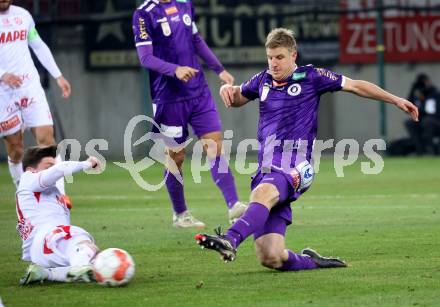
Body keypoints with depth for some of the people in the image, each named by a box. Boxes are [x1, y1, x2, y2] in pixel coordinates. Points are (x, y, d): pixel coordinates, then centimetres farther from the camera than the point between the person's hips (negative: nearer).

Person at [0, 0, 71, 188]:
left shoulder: (22, 15, 9)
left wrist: (58, 76, 15)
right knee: (15, 149, 1)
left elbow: (39, 47, 19)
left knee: (46, 138, -9)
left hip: (30, 86, 3)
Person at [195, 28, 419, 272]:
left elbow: (356, 86, 13)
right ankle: (312, 262, 19)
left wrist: (396, 100, 12)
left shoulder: (310, 77, 6)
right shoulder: (263, 80, 19)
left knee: (263, 192, -42)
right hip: (266, 170, 5)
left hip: (293, 170, -5)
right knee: (271, 259, -8)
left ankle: (231, 240, -63)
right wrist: (227, 89, 13)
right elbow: (237, 99, 37)